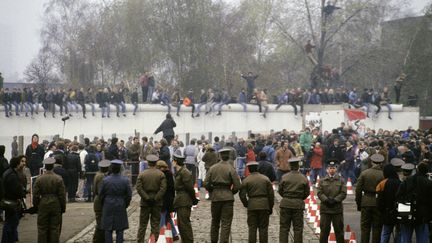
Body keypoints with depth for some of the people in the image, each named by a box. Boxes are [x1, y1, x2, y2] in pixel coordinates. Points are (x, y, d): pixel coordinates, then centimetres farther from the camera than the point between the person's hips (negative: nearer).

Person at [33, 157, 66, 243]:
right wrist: (63, 207, 7)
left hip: (43, 205, 0)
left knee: (42, 228, 7)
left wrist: (36, 206, 11)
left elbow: (35, 195, -1)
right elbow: (62, 195, -4)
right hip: (56, 206, 0)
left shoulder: (39, 179, -5)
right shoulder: (58, 179, -7)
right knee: (55, 228, 7)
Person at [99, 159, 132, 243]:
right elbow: (129, 195, -3)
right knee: (120, 230, 5)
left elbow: (101, 194, 0)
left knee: (108, 230, 6)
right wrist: (125, 205, 13)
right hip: (120, 208, 0)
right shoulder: (125, 180, -7)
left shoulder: (105, 180, -7)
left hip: (108, 207, 0)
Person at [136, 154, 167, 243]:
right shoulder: (161, 174, -2)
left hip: (145, 202, 0)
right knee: (155, 224, 6)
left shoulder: (142, 174, -1)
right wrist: (156, 198, -9)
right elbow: (163, 188, -11)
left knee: (143, 223, 7)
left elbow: (139, 188, -10)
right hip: (157, 202, 0)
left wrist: (147, 198, -9)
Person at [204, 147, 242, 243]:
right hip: (227, 197, -3)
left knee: (215, 221, 17)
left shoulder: (212, 168, 3)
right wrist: (231, 193, 7)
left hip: (215, 197, 3)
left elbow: (206, 183, 0)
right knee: (226, 222, 0)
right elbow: (237, 185, -10)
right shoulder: (230, 169, -7)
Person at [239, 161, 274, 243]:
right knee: (263, 227, 5)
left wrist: (246, 204, 11)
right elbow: (271, 194, 3)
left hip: (252, 206, -1)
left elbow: (242, 194, -4)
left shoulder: (246, 180, 0)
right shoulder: (265, 179, 5)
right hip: (264, 205, 1)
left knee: (252, 228, 3)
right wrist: (271, 207, 10)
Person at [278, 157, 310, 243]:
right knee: (298, 228, 7)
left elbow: (280, 191, 2)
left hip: (286, 204, 0)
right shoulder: (304, 178, -4)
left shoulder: (284, 177, -5)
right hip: (298, 204, 0)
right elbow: (307, 193, 2)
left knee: (284, 227, 5)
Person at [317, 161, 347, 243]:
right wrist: (326, 200, -15)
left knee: (339, 229, 4)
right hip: (325, 209, 0)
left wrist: (335, 200, -13)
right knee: (324, 230, 2)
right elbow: (319, 193, 1)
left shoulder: (341, 181, 9)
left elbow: (343, 193, -1)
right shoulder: (322, 181, 10)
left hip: (337, 209, 0)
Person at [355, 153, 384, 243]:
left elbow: (358, 190, 0)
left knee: (365, 228, 7)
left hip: (366, 203, 1)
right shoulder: (384, 175, -7)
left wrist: (358, 203, 9)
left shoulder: (364, 173, -1)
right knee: (377, 228, 5)